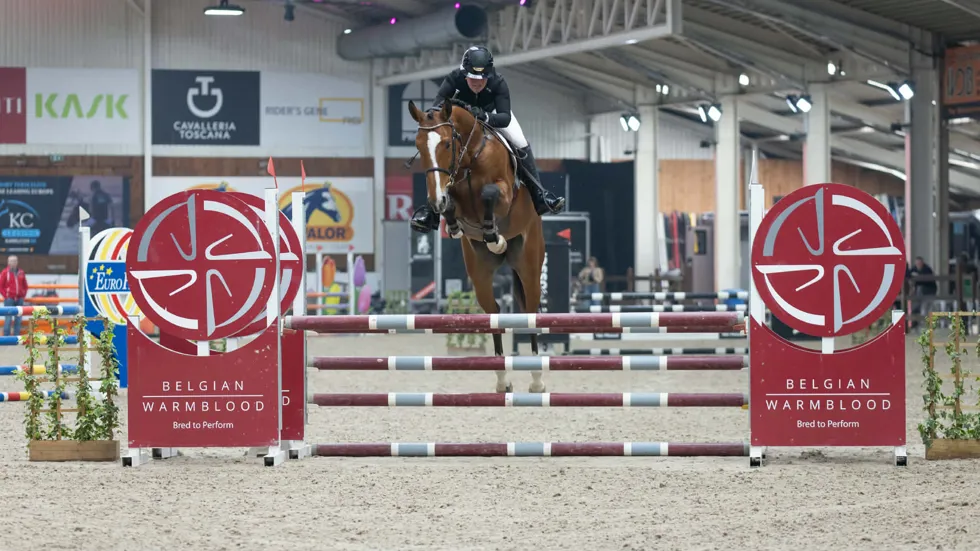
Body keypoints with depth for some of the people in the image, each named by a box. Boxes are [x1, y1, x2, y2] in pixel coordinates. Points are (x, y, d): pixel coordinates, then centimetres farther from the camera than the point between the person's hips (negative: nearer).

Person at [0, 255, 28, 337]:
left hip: (19, 299, 4)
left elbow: (25, 285, 19)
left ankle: (17, 335, 12)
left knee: (18, 319, 6)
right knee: (8, 319, -7)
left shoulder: (21, 273, 9)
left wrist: (23, 295, 8)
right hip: (9, 299, -4)